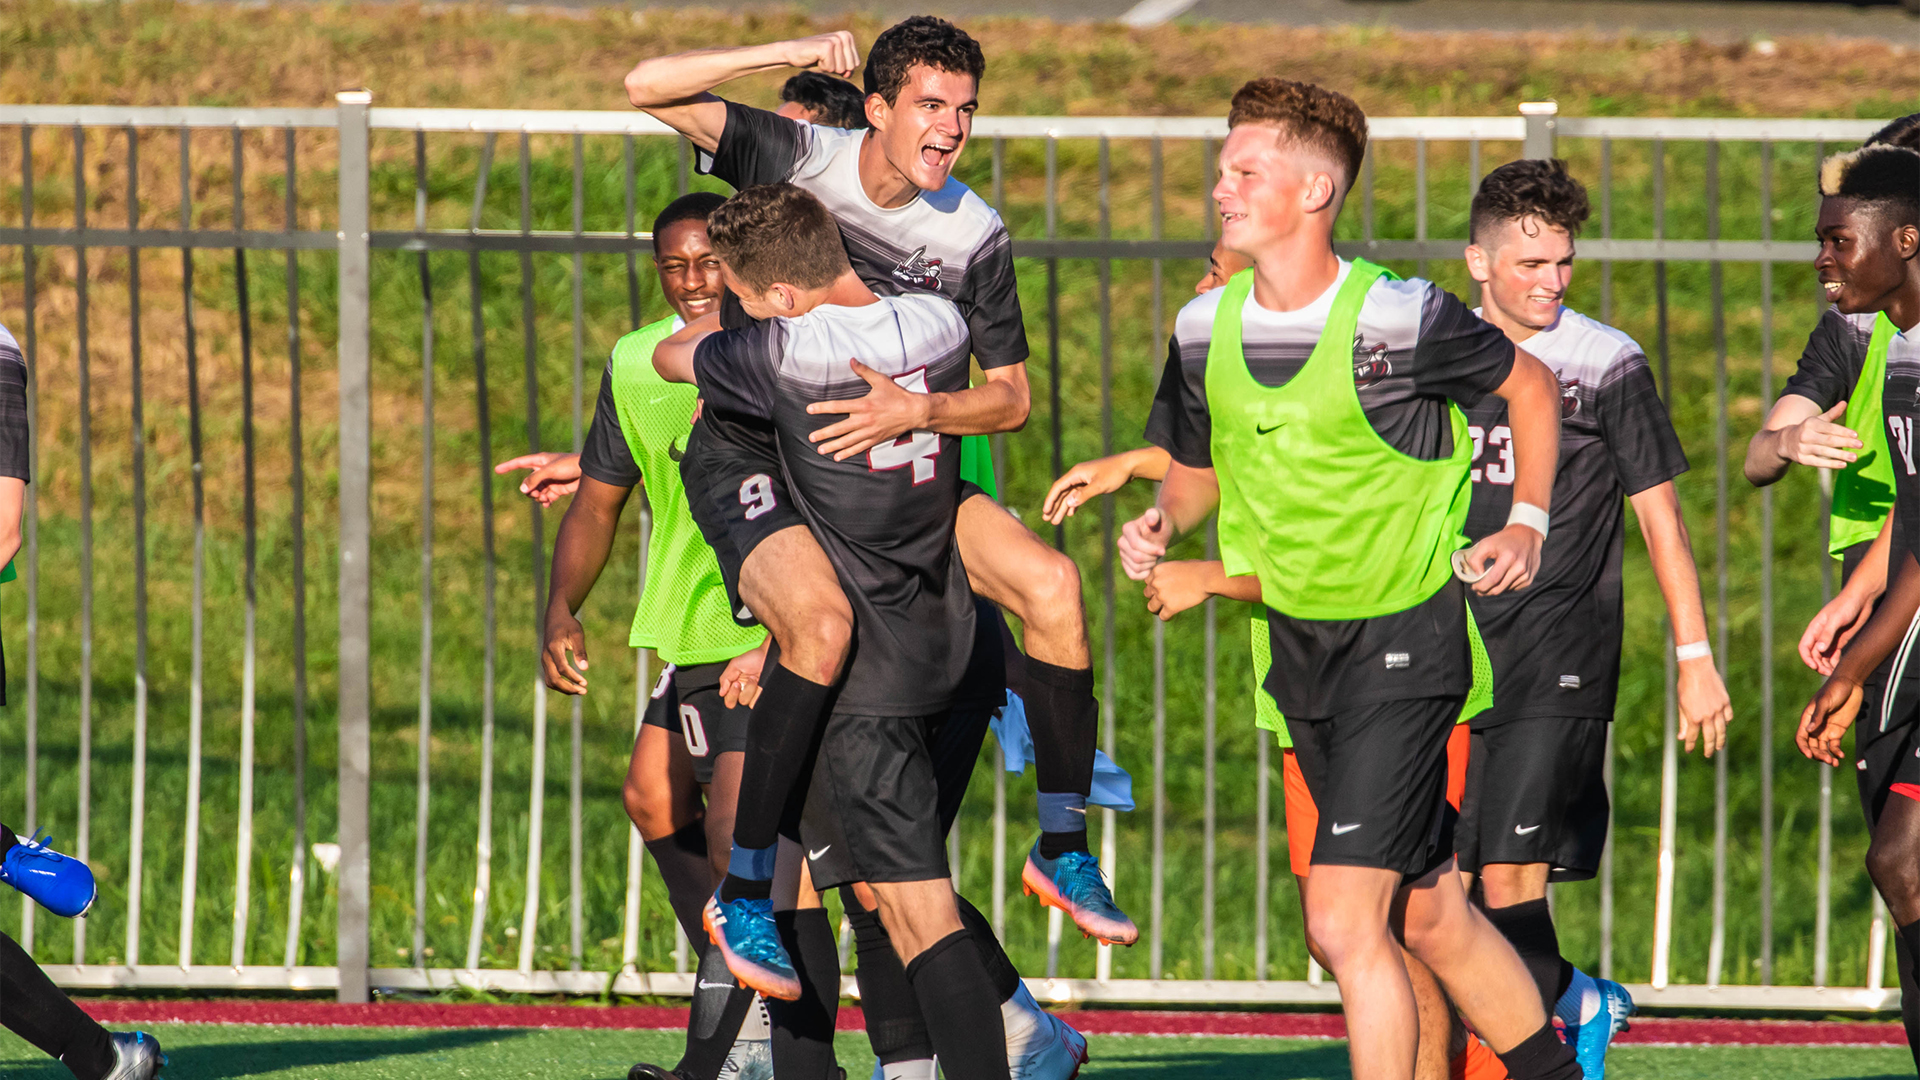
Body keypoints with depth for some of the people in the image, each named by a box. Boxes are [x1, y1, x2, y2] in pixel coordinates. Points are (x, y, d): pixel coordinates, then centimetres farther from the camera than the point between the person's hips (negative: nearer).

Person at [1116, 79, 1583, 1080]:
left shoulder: (1400, 319, -18)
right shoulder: (1205, 329, -2)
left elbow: (1530, 384, 1)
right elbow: (1196, 469, 15)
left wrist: (1526, 523, -4)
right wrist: (1162, 522, -6)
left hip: (1405, 639, -6)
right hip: (1297, 644, 6)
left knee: (1344, 919, -16)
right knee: (1428, 917, 15)